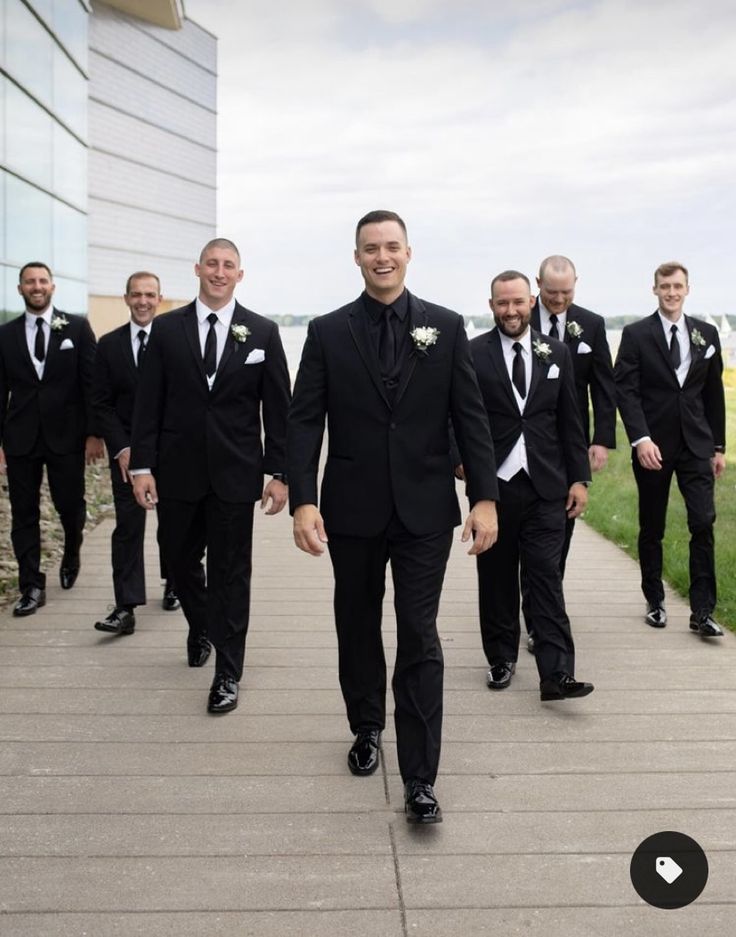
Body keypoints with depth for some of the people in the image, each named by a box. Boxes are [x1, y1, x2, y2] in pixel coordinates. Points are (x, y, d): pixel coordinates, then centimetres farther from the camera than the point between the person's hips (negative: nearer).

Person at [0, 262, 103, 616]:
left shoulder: (77, 327, 1)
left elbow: (91, 383, -1)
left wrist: (94, 432, -6)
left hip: (66, 434, -1)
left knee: (71, 506, 4)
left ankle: (71, 557, 36)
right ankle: (32, 587, 12)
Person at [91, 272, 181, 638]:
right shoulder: (108, 345, 3)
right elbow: (101, 402, 2)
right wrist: (121, 447, -9)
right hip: (126, 450, 1)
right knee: (127, 525, -4)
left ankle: (173, 583, 33)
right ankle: (126, 608, -5)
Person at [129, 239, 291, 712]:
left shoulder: (262, 331, 1)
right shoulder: (166, 328, 3)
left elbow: (277, 407, 0)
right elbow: (149, 402, 2)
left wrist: (279, 472, -5)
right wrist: (142, 464, -5)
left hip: (235, 472, -2)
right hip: (177, 470, 2)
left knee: (231, 572, 4)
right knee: (180, 561, 14)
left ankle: (229, 673, 15)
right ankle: (201, 628, 44)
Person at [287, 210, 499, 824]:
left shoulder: (446, 327, 2)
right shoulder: (327, 332, 2)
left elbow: (470, 417, 0)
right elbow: (305, 421, -3)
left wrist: (485, 498, -7)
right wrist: (303, 501, -14)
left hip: (424, 509, -1)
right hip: (353, 509, 1)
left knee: (419, 638, -2)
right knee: (358, 629, 16)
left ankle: (420, 779, 6)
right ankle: (367, 728, 39)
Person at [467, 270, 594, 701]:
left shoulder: (557, 352, 7)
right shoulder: (473, 353, -1)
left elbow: (570, 420, 8)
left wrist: (580, 477, 4)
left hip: (545, 486, 1)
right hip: (493, 484, -1)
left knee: (547, 578, -1)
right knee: (496, 579, 10)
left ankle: (557, 674, -1)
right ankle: (501, 659, 25)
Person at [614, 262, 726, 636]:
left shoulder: (706, 334, 8)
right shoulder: (636, 335, -2)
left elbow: (714, 392, 12)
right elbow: (625, 391, -9)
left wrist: (719, 445, 10)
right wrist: (640, 439, -20)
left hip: (696, 444, 2)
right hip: (653, 446, -2)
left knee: (703, 523, -7)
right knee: (651, 528, 9)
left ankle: (702, 611, 0)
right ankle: (654, 601, 24)